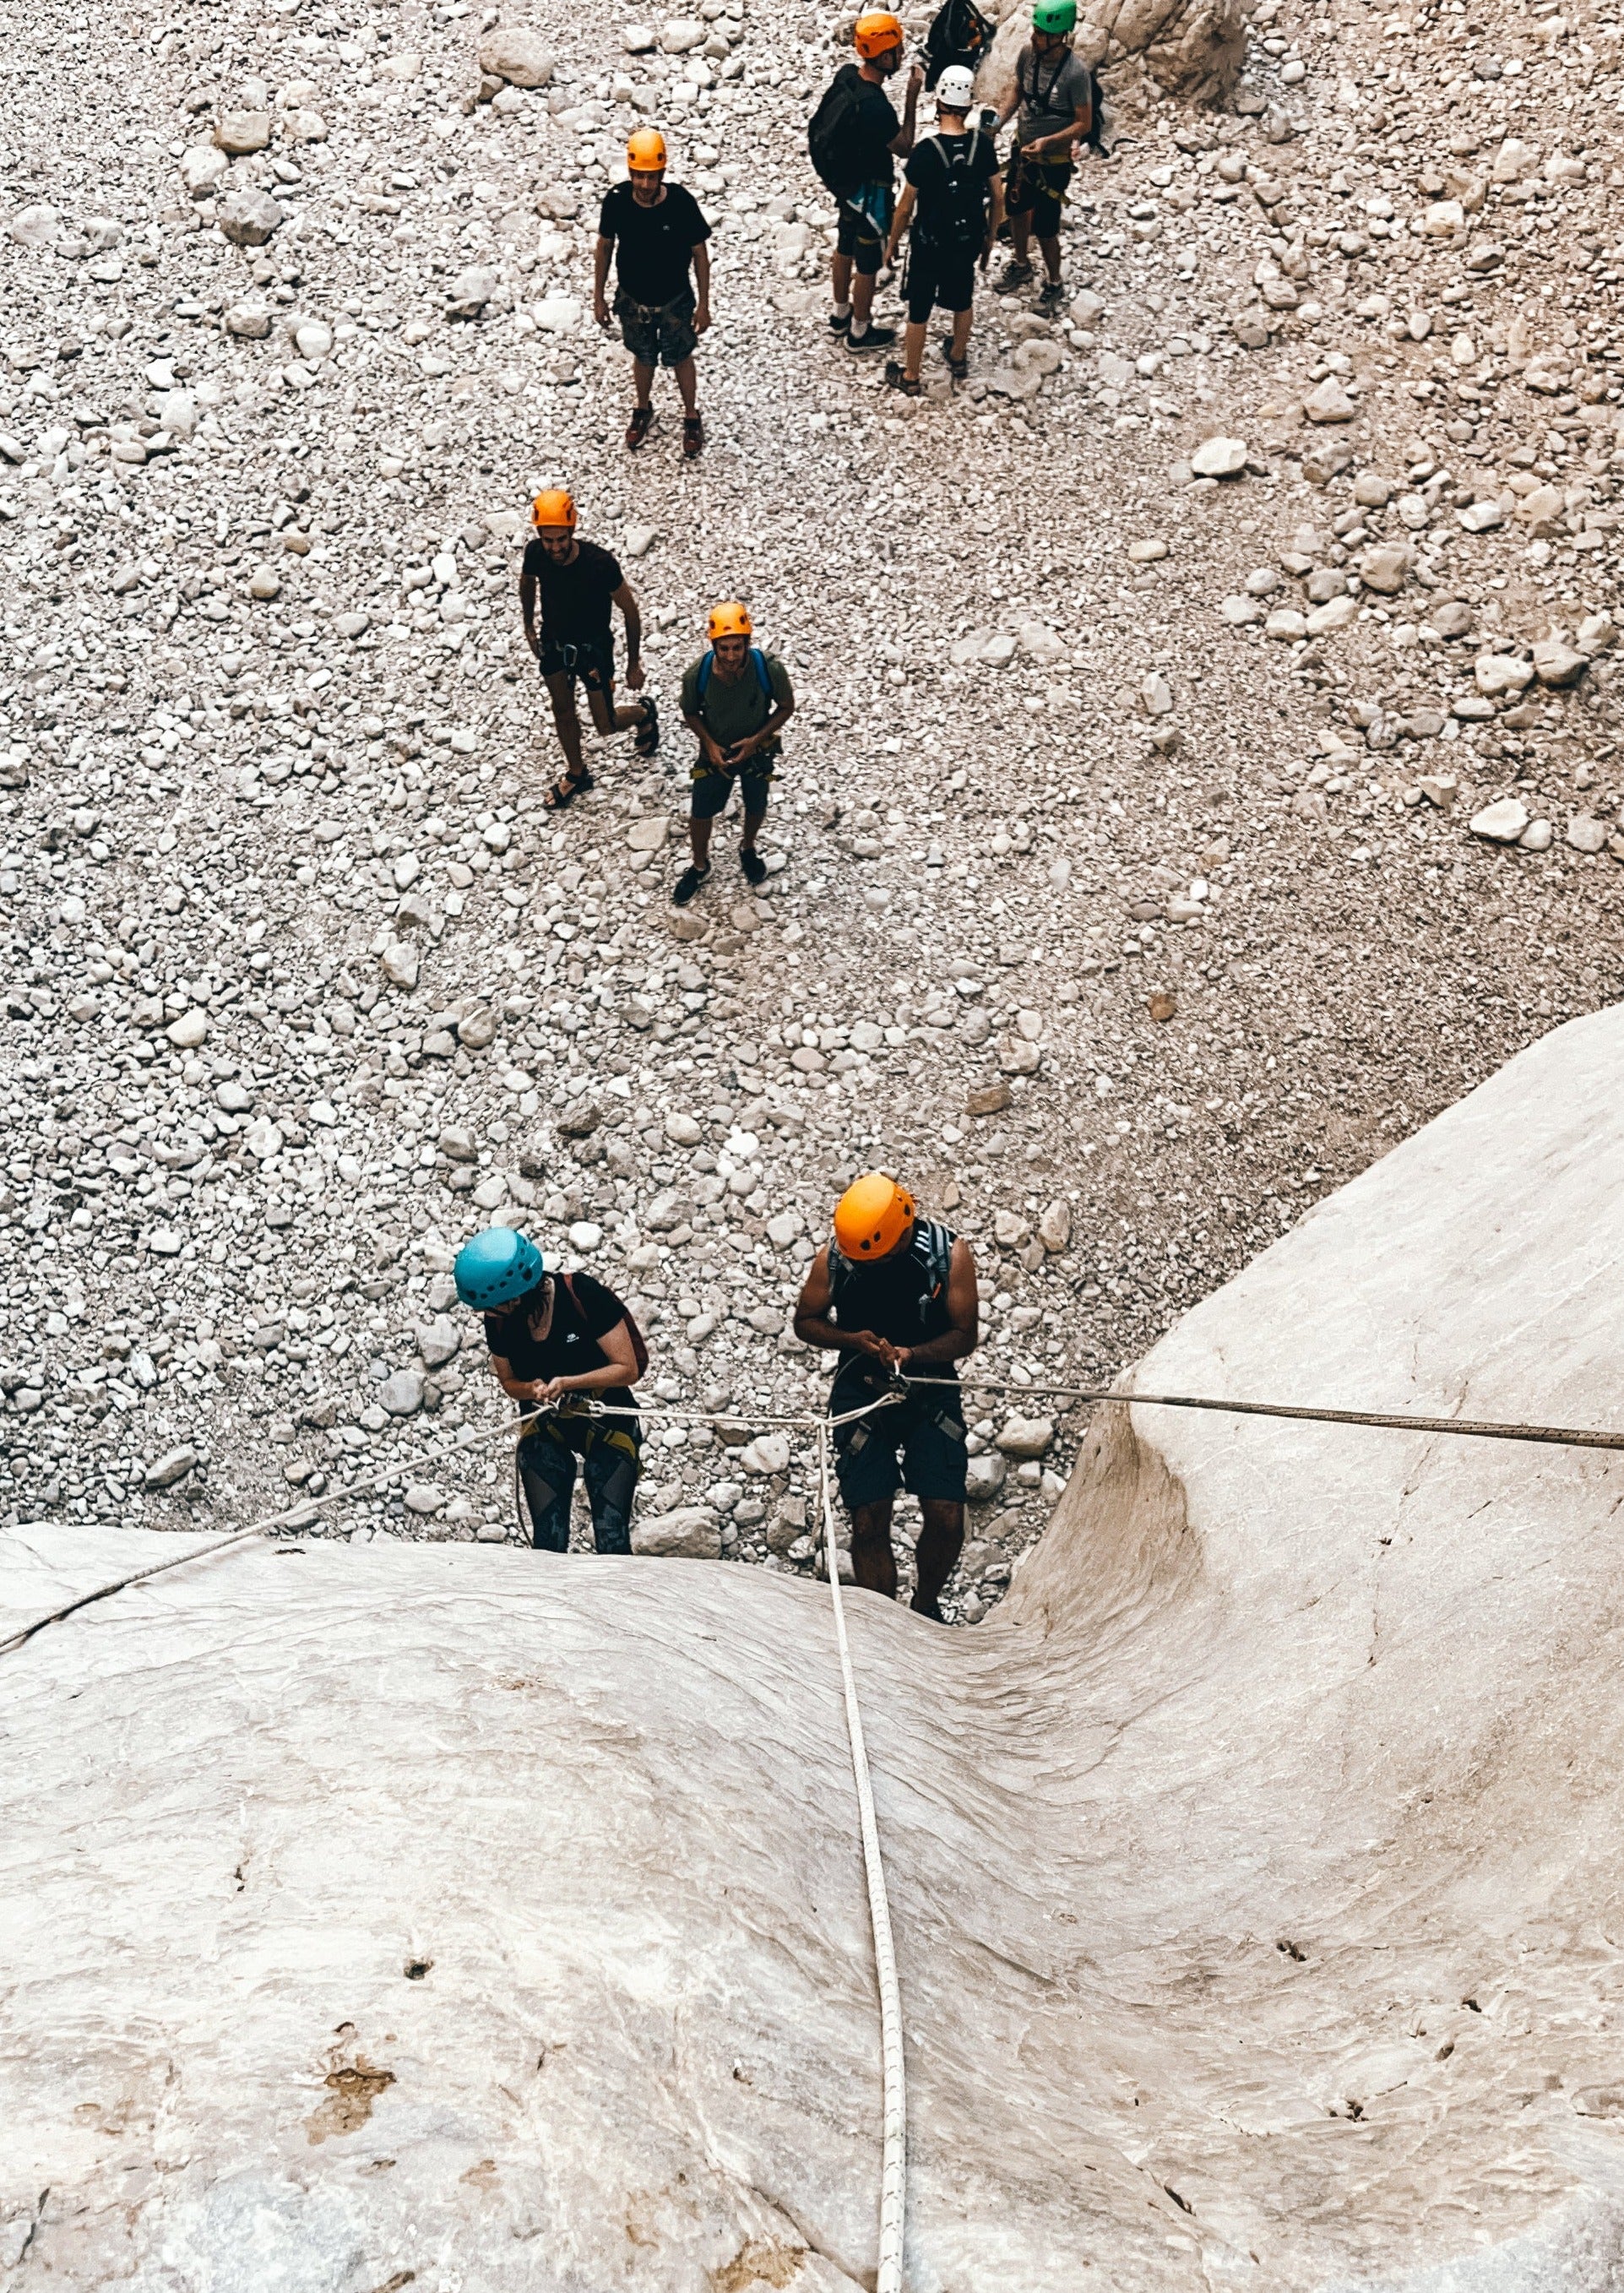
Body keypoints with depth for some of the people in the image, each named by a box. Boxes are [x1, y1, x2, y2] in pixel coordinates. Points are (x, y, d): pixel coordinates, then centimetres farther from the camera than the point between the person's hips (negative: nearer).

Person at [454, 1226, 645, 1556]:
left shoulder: (582, 1294, -24)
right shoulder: (498, 1319, -11)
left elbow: (628, 1369, -18)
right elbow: (508, 1381, 5)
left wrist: (567, 1383, -31)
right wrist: (532, 1389, -18)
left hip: (607, 1426, -3)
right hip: (545, 1430, 4)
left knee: (612, 1540, -10)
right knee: (548, 1541, -2)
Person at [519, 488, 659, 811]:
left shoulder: (600, 563, -34)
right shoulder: (535, 553, -23)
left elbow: (630, 610, -19)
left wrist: (634, 664, -13)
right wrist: (529, 626, 12)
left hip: (593, 647, -3)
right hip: (553, 641, 3)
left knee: (606, 725, 7)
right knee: (563, 712, 18)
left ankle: (644, 712, 41)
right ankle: (576, 774, 42)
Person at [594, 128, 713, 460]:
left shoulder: (681, 203, -27)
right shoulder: (616, 201, -22)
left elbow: (700, 253, -14)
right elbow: (605, 247, -6)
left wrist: (703, 304, -8)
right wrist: (598, 296, 1)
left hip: (675, 302, -2)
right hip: (632, 300, 2)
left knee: (680, 359, 21)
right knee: (643, 358, 24)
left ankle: (692, 417, 45)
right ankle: (643, 411, 52)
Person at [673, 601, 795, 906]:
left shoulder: (770, 669, -32)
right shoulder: (697, 674, -29)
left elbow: (786, 707, -13)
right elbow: (690, 713, -8)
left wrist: (756, 739, -23)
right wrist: (709, 743, -21)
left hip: (757, 750, 0)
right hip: (715, 751, 0)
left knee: (756, 807, 24)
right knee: (700, 812, 14)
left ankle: (748, 848, 57)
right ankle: (700, 865, 43)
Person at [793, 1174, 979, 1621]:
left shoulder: (950, 1254, -11)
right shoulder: (834, 1257, -9)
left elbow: (965, 1336, -7)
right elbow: (806, 1322, 4)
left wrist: (911, 1354, -25)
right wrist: (852, 1340, -15)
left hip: (931, 1393, 0)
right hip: (861, 1392, 0)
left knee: (946, 1518, -6)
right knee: (869, 1523, -3)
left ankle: (926, 1607, 22)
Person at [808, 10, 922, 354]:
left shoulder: (846, 75, -11)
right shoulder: (876, 107, -35)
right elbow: (905, 149, -19)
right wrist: (912, 98, -20)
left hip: (845, 182, 8)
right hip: (869, 192, -8)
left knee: (845, 247, 26)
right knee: (868, 262, 11)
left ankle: (841, 313, 45)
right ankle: (860, 332, 28)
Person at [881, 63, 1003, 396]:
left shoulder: (925, 152, -26)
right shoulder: (983, 144, -14)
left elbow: (906, 208, -18)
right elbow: (997, 197, -3)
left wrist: (892, 243, -1)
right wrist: (990, 238, 13)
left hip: (929, 245, -4)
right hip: (968, 241, 4)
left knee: (919, 311, 14)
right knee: (962, 300, 28)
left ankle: (910, 378, 28)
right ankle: (958, 359, 48)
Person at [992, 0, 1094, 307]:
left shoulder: (1076, 72, -27)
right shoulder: (1027, 53, -13)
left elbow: (1084, 124, -20)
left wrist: (1047, 141, -31)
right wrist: (998, 121, -10)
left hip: (1053, 161, -6)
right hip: (1023, 148, 6)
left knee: (1044, 229, 2)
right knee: (1016, 208, 24)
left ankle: (1054, 285, 26)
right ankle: (1021, 265, 49)